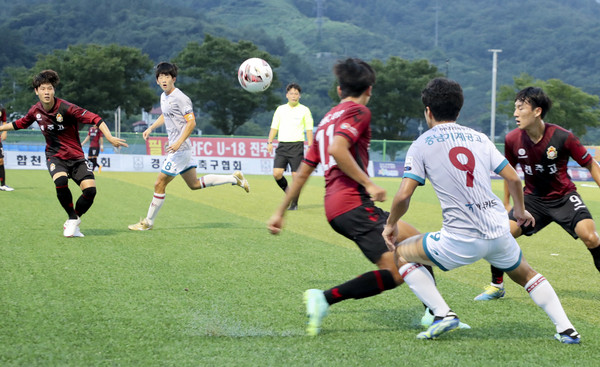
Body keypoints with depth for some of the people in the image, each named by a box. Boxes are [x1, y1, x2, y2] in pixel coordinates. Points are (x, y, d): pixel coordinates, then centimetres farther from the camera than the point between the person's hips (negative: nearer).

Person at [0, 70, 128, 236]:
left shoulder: (66, 108, -18)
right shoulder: (35, 111, -2)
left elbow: (95, 119, -23)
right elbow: (20, 124, 21)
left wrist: (110, 138, -34)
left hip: (76, 157, -1)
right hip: (54, 156, 1)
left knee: (90, 189, -21)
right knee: (61, 181, -32)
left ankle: (73, 222, 6)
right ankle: (73, 219, -9)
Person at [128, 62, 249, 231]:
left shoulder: (180, 98, -16)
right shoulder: (164, 97, 12)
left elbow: (191, 122, -21)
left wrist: (179, 142, -28)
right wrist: (151, 128, 19)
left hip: (180, 149, -10)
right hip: (176, 148, 10)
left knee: (159, 184, -5)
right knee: (194, 184, 17)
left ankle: (148, 222, 4)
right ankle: (234, 178, 22)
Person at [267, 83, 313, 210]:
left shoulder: (304, 110, 4)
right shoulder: (280, 109, 12)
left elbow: (309, 129, 4)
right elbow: (274, 127, 14)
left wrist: (310, 146, -4)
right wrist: (269, 142, 3)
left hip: (297, 146, -3)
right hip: (282, 145, 3)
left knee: (296, 175, -5)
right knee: (277, 173, -10)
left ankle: (294, 203, 6)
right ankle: (286, 189, 19)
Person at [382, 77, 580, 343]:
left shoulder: (422, 144, 1)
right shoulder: (479, 138, 13)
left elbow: (403, 195, -7)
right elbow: (513, 178, 13)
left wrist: (391, 224, 12)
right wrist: (520, 210, 31)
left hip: (461, 241, -4)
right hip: (499, 232, 5)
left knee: (402, 254, 16)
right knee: (525, 274, 30)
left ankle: (442, 314, 2)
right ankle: (566, 329, 19)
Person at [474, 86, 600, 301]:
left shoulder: (562, 137, -21)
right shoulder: (512, 140, -11)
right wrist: (506, 203, 13)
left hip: (564, 197, -3)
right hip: (533, 198, 3)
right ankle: (496, 286, 8)